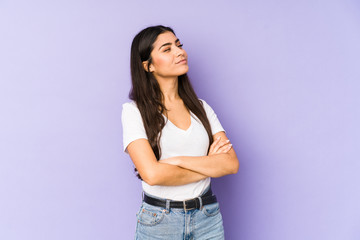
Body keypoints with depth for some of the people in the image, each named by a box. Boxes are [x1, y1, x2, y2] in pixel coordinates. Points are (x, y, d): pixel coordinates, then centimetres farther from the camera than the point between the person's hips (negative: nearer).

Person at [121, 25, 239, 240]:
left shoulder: (201, 107, 4)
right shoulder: (135, 111, -8)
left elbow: (232, 163, -6)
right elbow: (152, 174, -20)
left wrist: (177, 160, -17)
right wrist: (210, 166, -10)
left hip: (208, 216, 3)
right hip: (159, 221, -3)